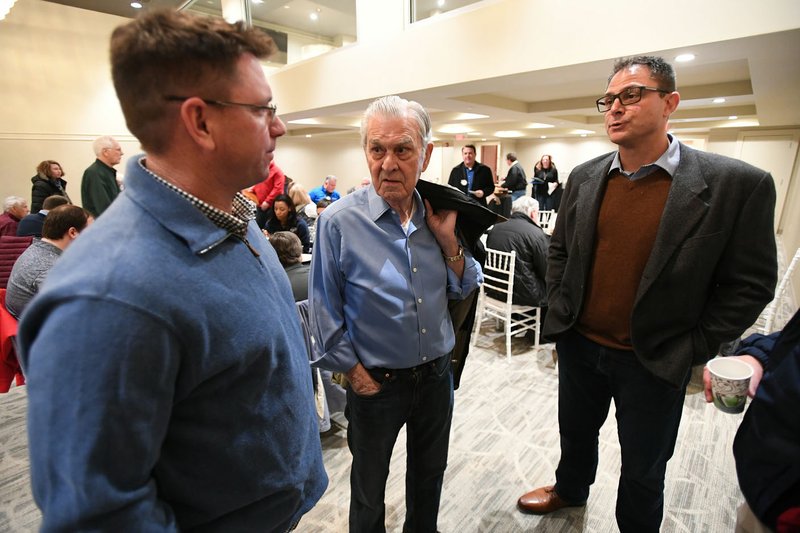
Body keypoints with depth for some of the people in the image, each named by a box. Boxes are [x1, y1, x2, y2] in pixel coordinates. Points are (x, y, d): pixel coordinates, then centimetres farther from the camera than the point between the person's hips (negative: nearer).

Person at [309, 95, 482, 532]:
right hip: (376, 383, -4)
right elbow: (324, 312, -11)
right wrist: (355, 373, -9)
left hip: (437, 374, 5)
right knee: (368, 489, 21)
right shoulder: (338, 221, -18)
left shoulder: (438, 215, -4)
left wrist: (448, 240, -13)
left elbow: (464, 289, 2)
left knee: (430, 474, 28)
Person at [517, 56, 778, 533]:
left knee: (643, 467, 19)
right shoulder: (584, 177, -2)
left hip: (654, 362, -3)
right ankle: (570, 489, 56)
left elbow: (750, 285, -9)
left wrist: (692, 351, -10)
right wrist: (560, 311, 2)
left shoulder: (738, 184, -14)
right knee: (576, 432, 26)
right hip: (578, 345, 4)